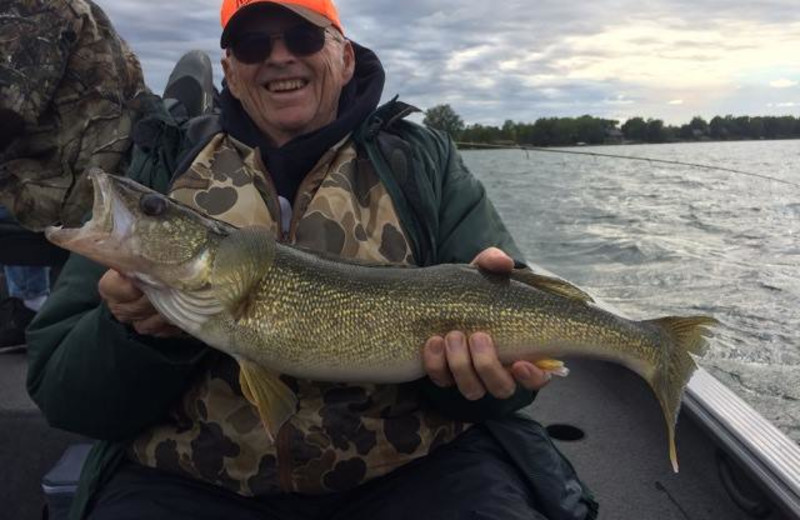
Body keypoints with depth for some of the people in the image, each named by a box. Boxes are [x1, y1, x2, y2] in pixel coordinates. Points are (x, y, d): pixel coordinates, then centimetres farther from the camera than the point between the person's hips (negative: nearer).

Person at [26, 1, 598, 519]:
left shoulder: (422, 161, 6)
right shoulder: (161, 173, 7)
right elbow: (57, 385, 5)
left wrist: (486, 362, -23)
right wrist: (139, 334, -16)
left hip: (418, 467, 1)